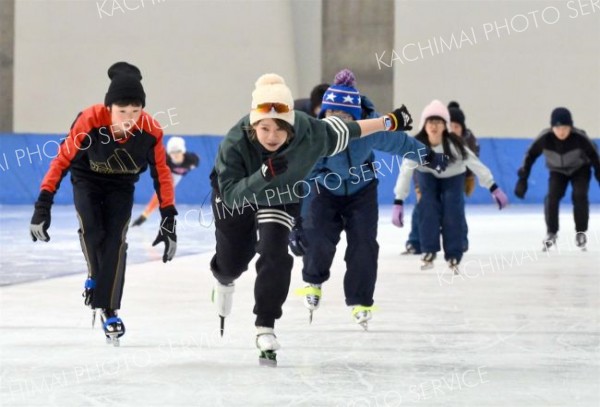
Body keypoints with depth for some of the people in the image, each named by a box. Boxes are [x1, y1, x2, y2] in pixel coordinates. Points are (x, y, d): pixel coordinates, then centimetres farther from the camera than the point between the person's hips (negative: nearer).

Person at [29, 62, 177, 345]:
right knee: (91, 229, -23)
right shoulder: (89, 120, -34)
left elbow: (161, 174, -14)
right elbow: (62, 160, -24)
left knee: (115, 241, -14)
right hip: (87, 181, -1)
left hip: (121, 186, 1)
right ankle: (96, 277, 7)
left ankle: (109, 310, -3)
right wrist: (43, 205, -26)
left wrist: (168, 221, -13)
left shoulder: (150, 130, -28)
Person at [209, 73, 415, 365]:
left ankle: (265, 327, -8)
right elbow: (231, 194, -42)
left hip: (282, 198, 1)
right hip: (235, 198, -1)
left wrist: (390, 122, -6)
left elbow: (346, 131, -16)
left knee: (274, 254, -21)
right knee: (232, 262, 14)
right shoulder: (234, 144, -40)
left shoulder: (309, 133, -34)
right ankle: (224, 280, 54)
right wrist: (264, 174, -58)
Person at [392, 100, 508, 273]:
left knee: (453, 212, -14)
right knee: (428, 208, -19)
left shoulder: (454, 144, -35)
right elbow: (405, 172, -32)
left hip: (453, 176, -1)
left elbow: (475, 164, -28)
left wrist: (494, 189, -26)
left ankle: (453, 256, -2)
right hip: (428, 175, 1)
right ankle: (429, 251, -6)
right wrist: (398, 203, -36)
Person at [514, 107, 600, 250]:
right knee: (552, 197, -19)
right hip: (557, 171, 1)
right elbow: (530, 156, -15)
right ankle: (551, 233, -2)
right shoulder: (544, 138, -30)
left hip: (580, 169, -1)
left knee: (579, 195, -20)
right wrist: (522, 179, -15)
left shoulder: (580, 138, -33)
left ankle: (581, 232, -1)